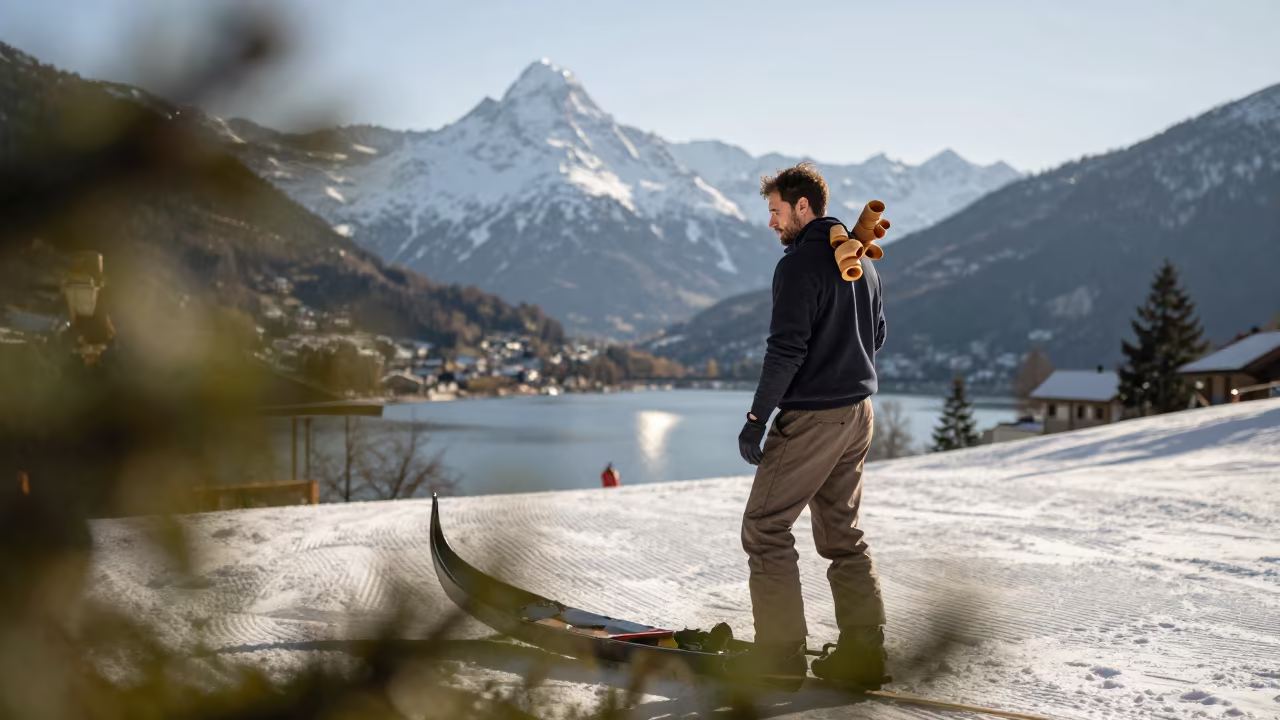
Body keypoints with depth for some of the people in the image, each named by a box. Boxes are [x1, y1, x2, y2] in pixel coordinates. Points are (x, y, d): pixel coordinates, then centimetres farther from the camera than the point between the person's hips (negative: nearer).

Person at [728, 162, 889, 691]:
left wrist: (757, 418, -17)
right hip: (858, 414, 9)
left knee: (765, 527, 0)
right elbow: (876, 334, 20)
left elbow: (787, 348, -20)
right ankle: (863, 653, 14)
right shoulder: (861, 260, 13)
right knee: (843, 534, 14)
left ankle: (780, 653, 0)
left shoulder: (800, 264, -14)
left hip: (810, 418, -9)